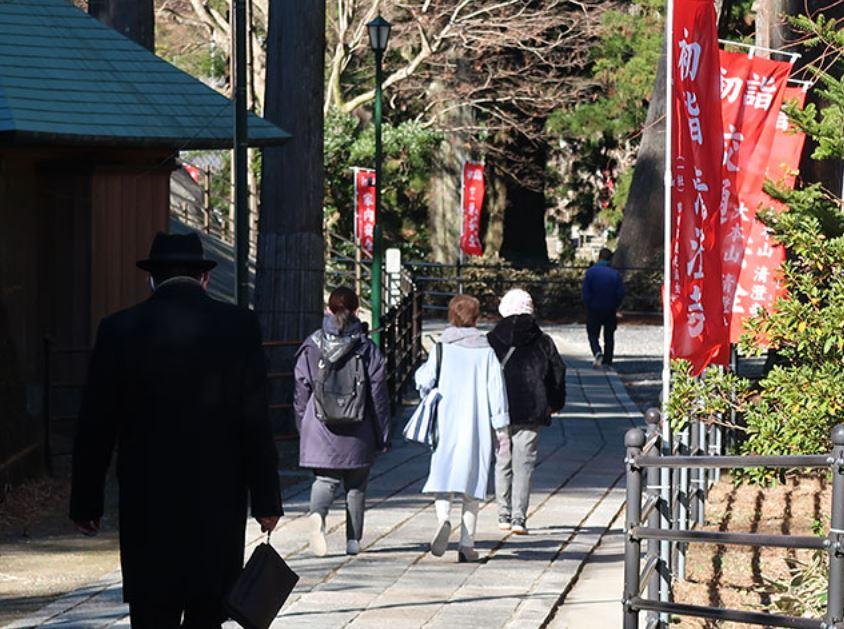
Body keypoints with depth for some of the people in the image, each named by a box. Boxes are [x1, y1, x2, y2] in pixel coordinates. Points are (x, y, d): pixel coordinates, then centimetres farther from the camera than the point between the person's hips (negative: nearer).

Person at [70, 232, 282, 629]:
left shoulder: (119, 331, -2)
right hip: (218, 504, 1)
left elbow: (96, 428, 0)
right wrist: (266, 500, 2)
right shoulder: (239, 327, -3)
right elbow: (256, 422, -3)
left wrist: (85, 503, 8)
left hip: (146, 505, -1)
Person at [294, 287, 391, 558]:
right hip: (357, 433, 0)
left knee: (325, 479, 3)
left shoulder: (311, 347, 0)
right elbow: (379, 395, -1)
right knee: (356, 485, 12)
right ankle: (353, 540, 14)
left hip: (320, 431, 0)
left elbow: (301, 391, 5)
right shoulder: (367, 349, -3)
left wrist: (303, 427, 16)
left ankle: (318, 513, -28)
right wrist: (383, 436, 6)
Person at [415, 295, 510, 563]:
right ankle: (467, 543, 5)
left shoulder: (442, 347, -1)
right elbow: (496, 388, -2)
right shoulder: (486, 350, 1)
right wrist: (502, 427, 0)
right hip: (477, 425, 1)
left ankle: (443, 518, -30)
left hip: (446, 422, -1)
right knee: (472, 480, 7)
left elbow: (424, 381, -3)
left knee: (443, 473, 1)